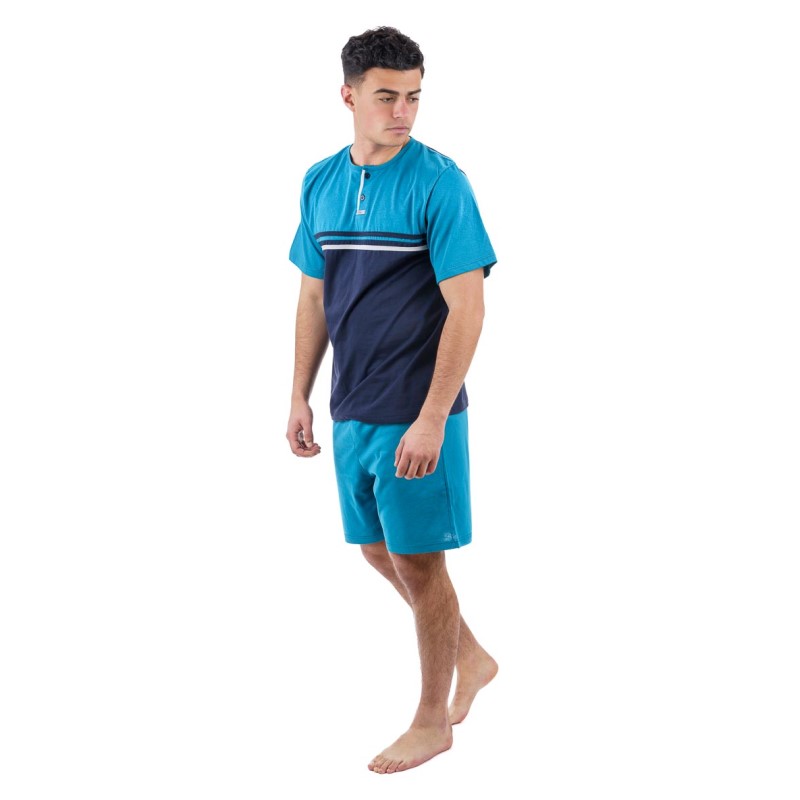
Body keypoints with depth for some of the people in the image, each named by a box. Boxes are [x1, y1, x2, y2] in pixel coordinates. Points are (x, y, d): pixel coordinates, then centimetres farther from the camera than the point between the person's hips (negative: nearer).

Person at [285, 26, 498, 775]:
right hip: (352, 411, 6)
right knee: (378, 551, 17)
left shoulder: (438, 182, -14)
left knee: (418, 561, 4)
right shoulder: (320, 182, 5)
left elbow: (466, 308, -17)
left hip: (416, 416, -6)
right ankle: (471, 657, 38)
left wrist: (430, 420, -21)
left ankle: (432, 721, 21)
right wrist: (300, 397, 10)